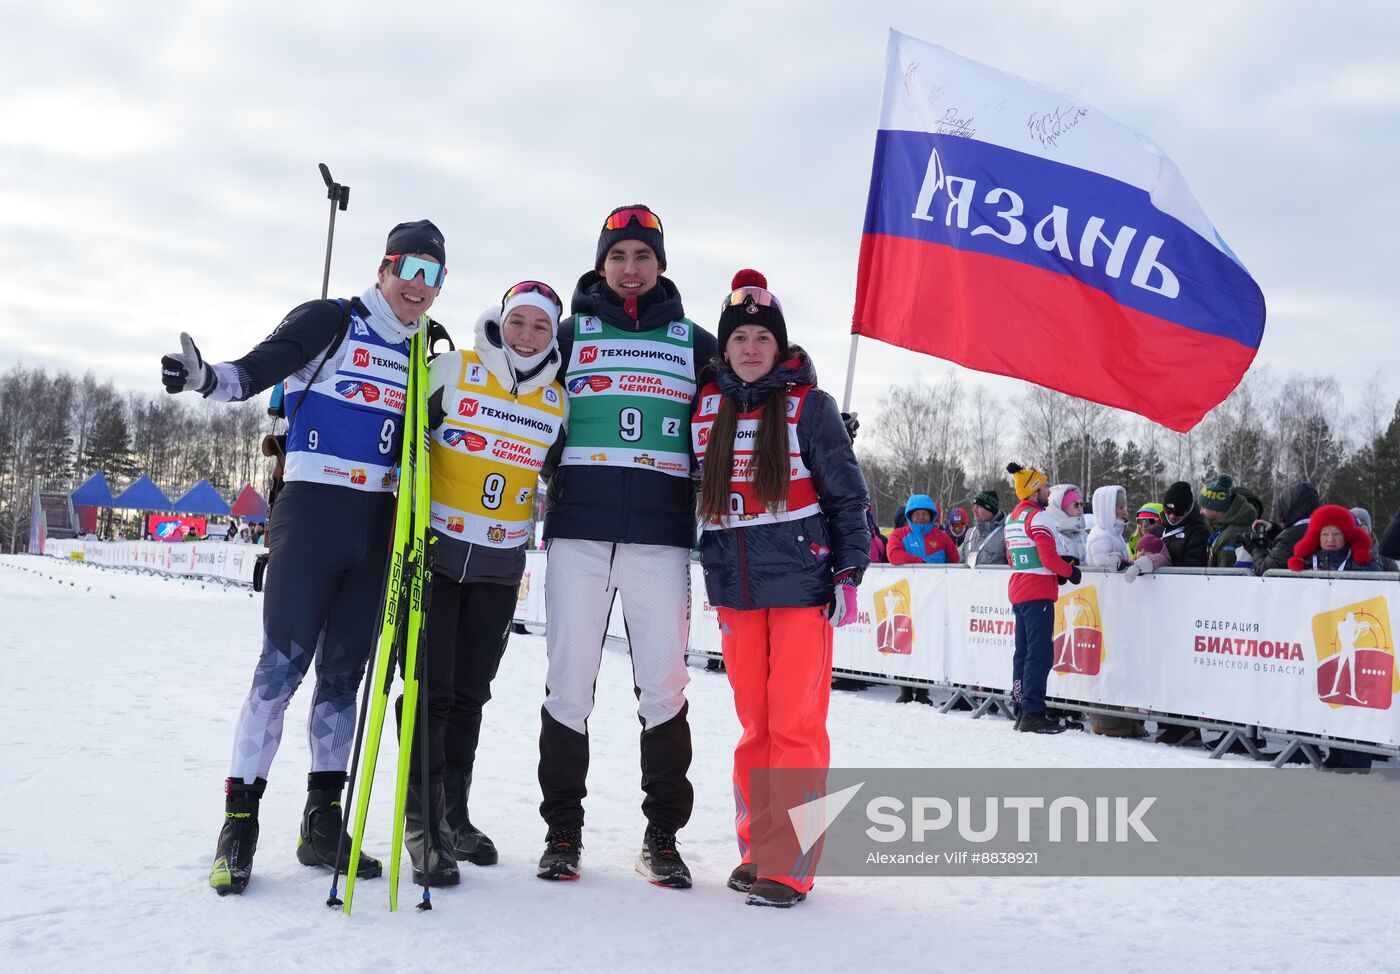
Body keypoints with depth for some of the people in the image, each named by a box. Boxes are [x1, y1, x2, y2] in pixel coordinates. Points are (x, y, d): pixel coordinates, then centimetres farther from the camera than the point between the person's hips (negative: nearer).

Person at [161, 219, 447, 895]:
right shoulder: (330, 322, -1)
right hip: (313, 510, -5)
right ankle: (239, 820, 2)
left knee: (344, 673, 9)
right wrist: (208, 377, -35)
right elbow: (259, 369, -16)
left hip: (378, 527, 5)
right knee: (282, 665, -7)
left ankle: (322, 821, 16)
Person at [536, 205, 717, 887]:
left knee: (664, 685, 0)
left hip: (661, 536, 0)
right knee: (569, 683, 2)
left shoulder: (695, 342, 15)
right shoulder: (570, 334, 13)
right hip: (578, 530, 0)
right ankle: (562, 831, 15)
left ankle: (662, 836, 12)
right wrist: (554, 467, -1)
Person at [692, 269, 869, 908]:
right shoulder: (709, 409, 10)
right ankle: (756, 847, 20)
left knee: (795, 722, -3)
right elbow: (697, 492, 19)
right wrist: (711, 576, 16)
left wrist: (848, 572, -6)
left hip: (800, 582, -4)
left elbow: (846, 492, -1)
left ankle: (791, 865, 3)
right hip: (734, 587, 4)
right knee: (754, 721, 10)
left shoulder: (808, 405, -2)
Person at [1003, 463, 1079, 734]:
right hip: (1038, 593, -9)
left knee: (1024, 651, 12)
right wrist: (1070, 572, -1)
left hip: (1018, 590, 9)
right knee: (1040, 653, -7)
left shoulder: (1012, 518, 15)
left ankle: (1021, 710, 16)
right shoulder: (1037, 516, -13)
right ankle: (1032, 713, -9)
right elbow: (1049, 558, -19)